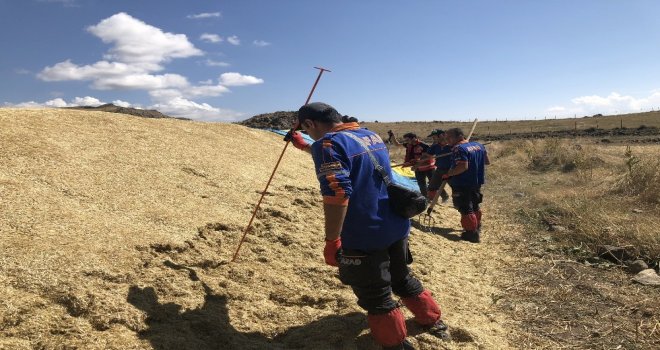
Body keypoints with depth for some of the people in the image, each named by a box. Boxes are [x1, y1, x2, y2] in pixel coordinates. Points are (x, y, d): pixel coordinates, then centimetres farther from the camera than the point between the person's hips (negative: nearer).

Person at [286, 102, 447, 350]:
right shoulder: (371, 135, 12)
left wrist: (331, 240, -20)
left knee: (376, 298, 11)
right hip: (398, 227, 9)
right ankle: (433, 320, 46)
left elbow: (336, 195, -27)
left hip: (364, 236, -9)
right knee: (401, 278, 29)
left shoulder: (328, 143, -15)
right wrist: (304, 147, 41)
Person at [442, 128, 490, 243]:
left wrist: (448, 174, -22)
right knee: (475, 206, 24)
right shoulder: (479, 145, 6)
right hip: (476, 183, 9)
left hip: (462, 184, -9)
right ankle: (477, 228, 39)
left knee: (466, 209, 0)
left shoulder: (459, 148, -21)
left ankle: (472, 233, 3)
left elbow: (463, 166, -30)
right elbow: (487, 161, 12)